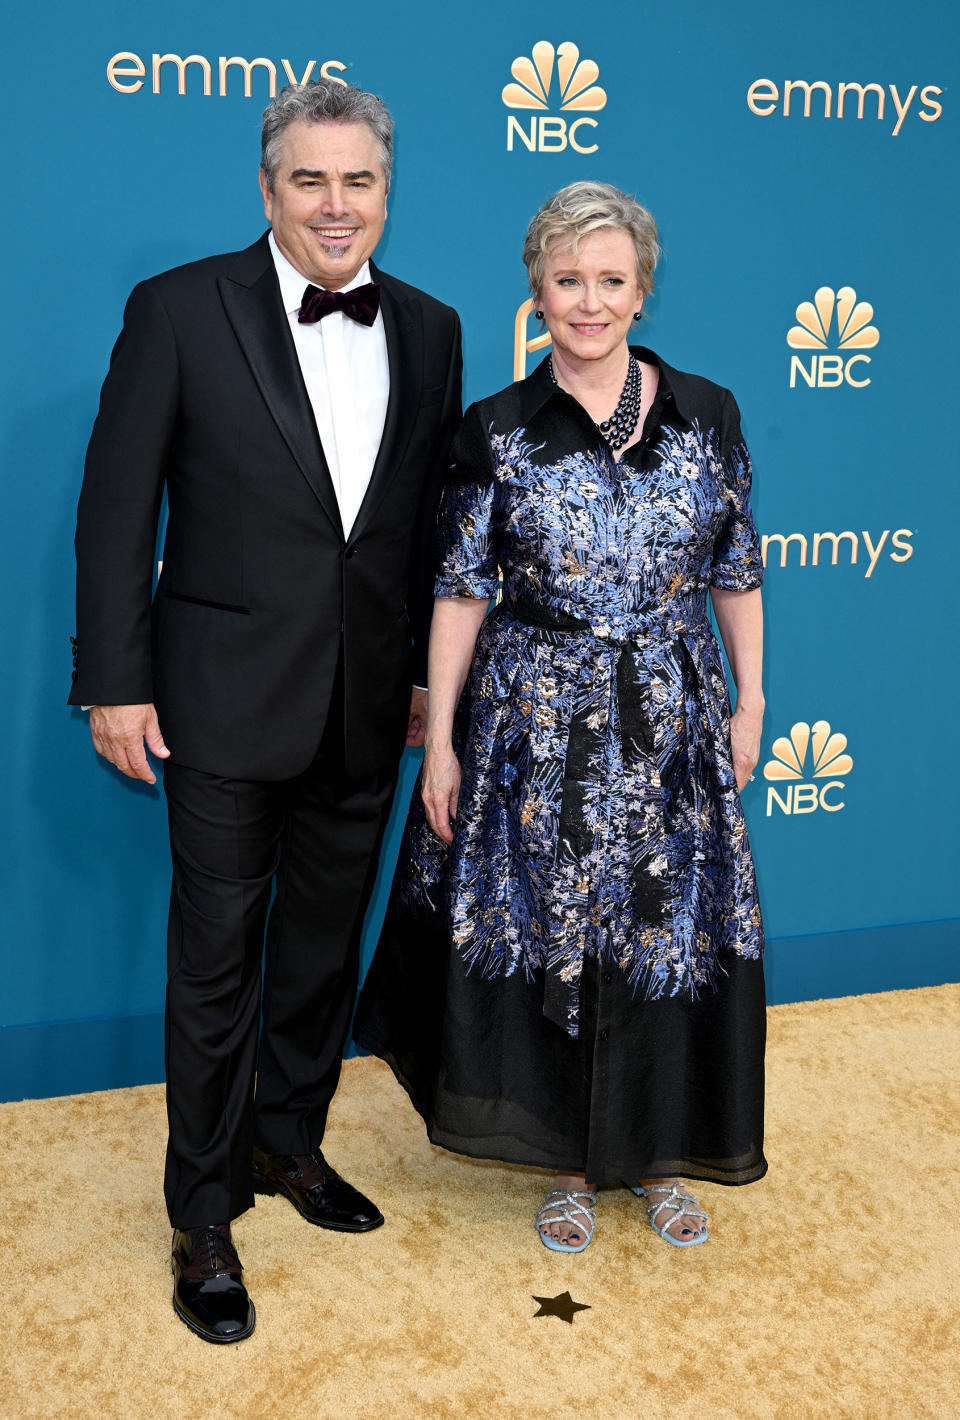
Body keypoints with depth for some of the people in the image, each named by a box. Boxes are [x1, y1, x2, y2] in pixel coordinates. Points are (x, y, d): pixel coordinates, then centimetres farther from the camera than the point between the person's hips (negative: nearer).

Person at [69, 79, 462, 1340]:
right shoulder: (179, 310, -7)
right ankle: (204, 1217, 23)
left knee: (325, 942, 18)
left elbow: (432, 517, 10)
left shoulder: (428, 329, 5)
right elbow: (117, 508, -7)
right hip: (229, 700, -4)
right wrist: (115, 680, -9)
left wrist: (430, 669, 10)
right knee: (216, 958, 6)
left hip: (367, 707, 4)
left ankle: (288, 1140, 40)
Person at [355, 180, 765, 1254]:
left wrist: (749, 704, 5)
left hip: (672, 724, 1)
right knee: (550, 934, 7)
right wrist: (440, 742, -4)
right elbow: (461, 592, -2)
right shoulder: (497, 431, -4)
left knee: (670, 931, 8)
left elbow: (736, 571, 6)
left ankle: (659, 1154, 30)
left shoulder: (705, 413, 0)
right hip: (537, 727, -1)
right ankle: (570, 1160, 27)